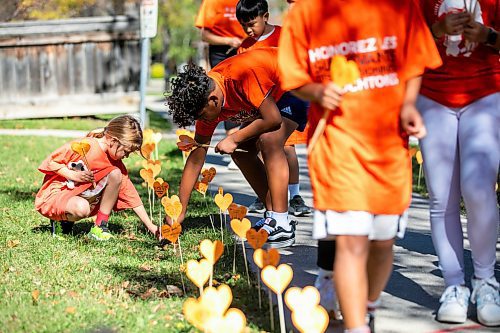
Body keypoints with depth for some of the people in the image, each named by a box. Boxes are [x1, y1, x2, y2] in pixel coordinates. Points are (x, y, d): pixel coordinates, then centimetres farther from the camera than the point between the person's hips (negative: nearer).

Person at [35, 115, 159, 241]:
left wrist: (150, 226, -6)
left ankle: (100, 226, -12)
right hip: (55, 195, -6)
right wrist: (74, 175, -24)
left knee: (116, 174, -17)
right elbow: (49, 162, -14)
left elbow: (131, 194, -1)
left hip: (83, 196, 6)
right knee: (82, 208, -40)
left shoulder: (115, 163, -2)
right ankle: (65, 219, -4)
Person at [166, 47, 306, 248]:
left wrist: (234, 139, -20)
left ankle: (282, 225, -23)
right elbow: (196, 157, -7)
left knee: (269, 140, -27)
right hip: (273, 94, 8)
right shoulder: (205, 97, -12)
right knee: (241, 152, -1)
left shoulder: (244, 74, -37)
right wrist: (179, 212, -8)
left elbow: (273, 119, -32)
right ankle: (273, 215, 10)